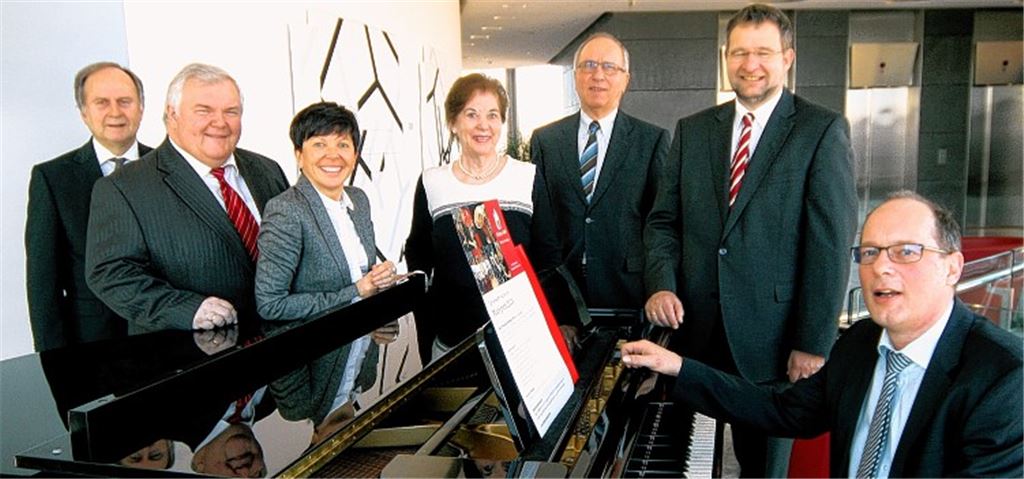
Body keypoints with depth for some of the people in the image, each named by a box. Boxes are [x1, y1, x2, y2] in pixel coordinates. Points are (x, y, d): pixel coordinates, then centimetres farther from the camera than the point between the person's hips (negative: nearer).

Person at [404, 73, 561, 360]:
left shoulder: (528, 177, -2)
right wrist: (425, 336, 0)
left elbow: (548, 258, 2)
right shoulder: (432, 183, -1)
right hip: (451, 342, 1)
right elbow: (417, 256, 9)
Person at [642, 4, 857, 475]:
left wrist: (814, 343, -12)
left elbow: (831, 243, -9)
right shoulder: (692, 130, 8)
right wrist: (661, 284, -8)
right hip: (696, 329, 3)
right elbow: (663, 220, 9)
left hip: (772, 335, -3)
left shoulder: (823, 130, -4)